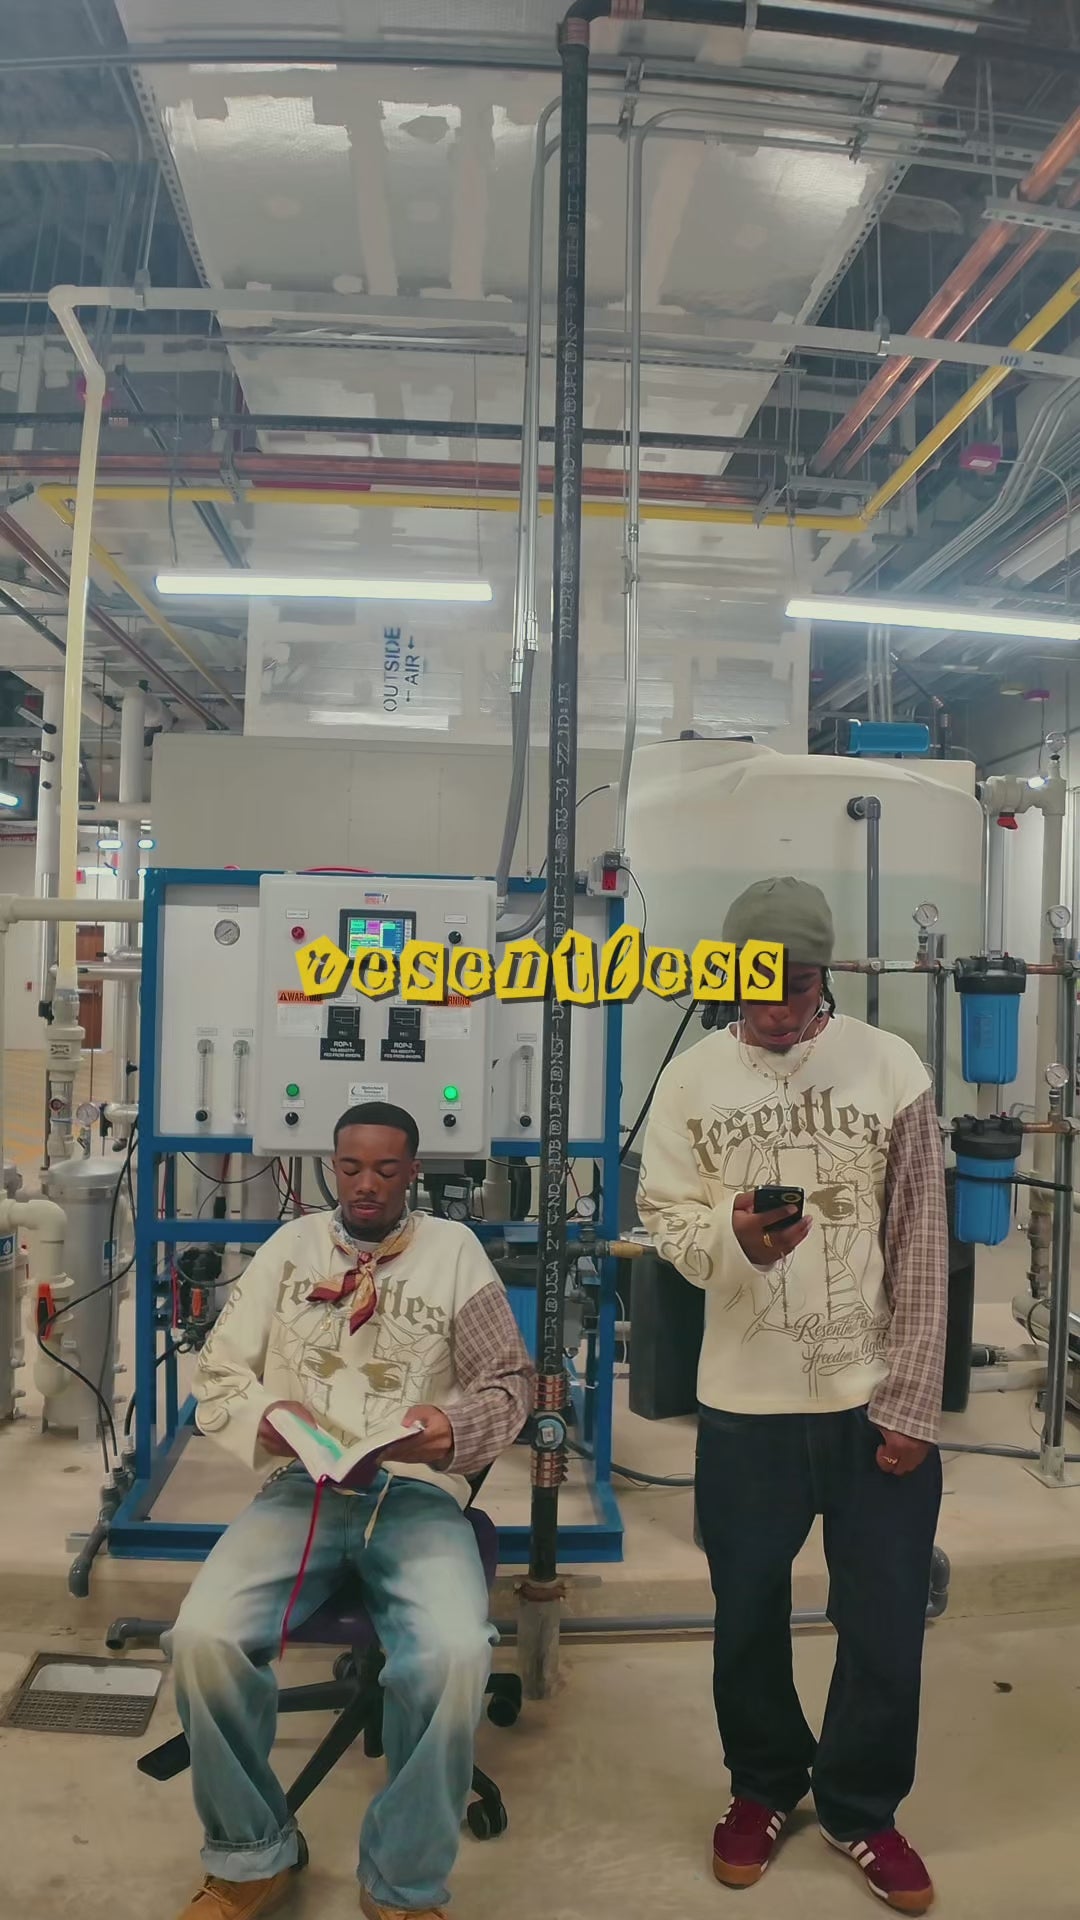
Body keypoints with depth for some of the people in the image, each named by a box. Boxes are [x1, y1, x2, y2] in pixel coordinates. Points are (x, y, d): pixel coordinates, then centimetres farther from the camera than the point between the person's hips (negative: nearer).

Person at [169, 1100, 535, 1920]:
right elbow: (217, 1373, 10)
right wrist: (262, 1416, -12)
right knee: (202, 1637, -25)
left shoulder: (454, 1249, 6)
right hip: (301, 1487, 2)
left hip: (419, 1494, -2)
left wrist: (456, 1431, -16)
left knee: (456, 1654, -31)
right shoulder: (291, 1245, 11)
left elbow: (511, 1381, 5)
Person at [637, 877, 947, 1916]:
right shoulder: (692, 1077, -3)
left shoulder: (892, 1069, -6)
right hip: (746, 1400, 1)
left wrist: (909, 1404, -4)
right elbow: (666, 1218, -4)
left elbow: (922, 1250, -4)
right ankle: (764, 1785, 43)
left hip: (876, 1399, 0)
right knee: (749, 1614, 16)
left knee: (886, 1621, 12)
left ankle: (861, 1809, 38)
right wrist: (731, 1235, -27)